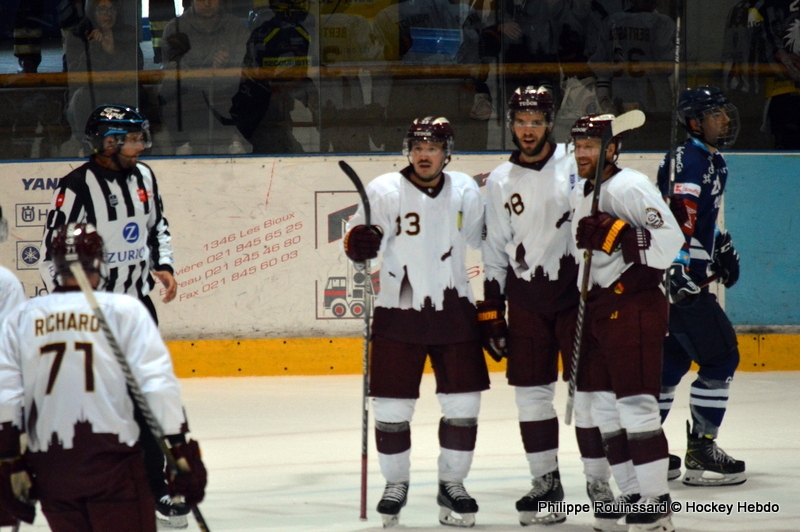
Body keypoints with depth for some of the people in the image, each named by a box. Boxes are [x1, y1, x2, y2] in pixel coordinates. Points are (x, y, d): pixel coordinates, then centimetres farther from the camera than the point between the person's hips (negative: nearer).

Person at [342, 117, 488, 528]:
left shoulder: (465, 192, 2)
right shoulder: (384, 191, -7)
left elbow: (481, 241, 15)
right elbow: (357, 240, -10)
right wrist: (357, 241, -31)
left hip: (454, 310, 2)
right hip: (398, 311, -2)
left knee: (462, 403, 1)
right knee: (392, 406, -1)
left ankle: (452, 484, 17)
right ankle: (395, 485, 18)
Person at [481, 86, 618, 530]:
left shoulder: (575, 165, -2)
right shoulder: (499, 183, 8)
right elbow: (494, 253, 12)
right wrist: (490, 312, 8)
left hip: (577, 292, -3)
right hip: (525, 298, 3)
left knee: (588, 393, -4)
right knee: (531, 394, 4)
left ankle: (599, 484, 3)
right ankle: (546, 484, 14)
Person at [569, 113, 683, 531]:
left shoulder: (629, 187, -13)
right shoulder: (579, 195, 18)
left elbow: (671, 238, -22)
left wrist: (617, 234, -28)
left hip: (634, 305, -10)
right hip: (598, 306, 10)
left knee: (635, 404, -12)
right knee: (604, 408, 10)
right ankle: (632, 496, 17)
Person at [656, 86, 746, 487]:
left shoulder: (712, 162, 19)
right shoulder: (689, 160, -15)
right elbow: (679, 217, -25)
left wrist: (722, 246, 24)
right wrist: (682, 270, -30)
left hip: (685, 277, 11)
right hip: (679, 276, -11)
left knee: (673, 360, 16)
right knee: (720, 358, -9)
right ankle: (700, 454, -8)